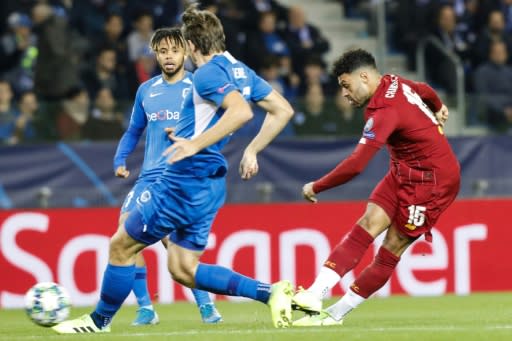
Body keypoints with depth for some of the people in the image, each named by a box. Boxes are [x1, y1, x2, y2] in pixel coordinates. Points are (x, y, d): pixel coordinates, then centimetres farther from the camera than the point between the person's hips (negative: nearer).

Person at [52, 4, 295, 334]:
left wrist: (196, 144, -33)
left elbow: (241, 111, -32)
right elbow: (283, 111, 16)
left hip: (184, 180, -9)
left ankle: (99, 320, 20)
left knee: (121, 245, 6)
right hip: (209, 185, 9)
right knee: (183, 269, 13)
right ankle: (270, 292, 1)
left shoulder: (207, 74, -16)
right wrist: (252, 151, 21)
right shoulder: (242, 72, 12)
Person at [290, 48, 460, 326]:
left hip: (432, 180, -9)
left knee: (393, 246, -7)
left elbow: (355, 165, -31)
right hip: (404, 172, 9)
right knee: (368, 225, -5)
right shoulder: (396, 83, 1)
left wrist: (315, 188, -19)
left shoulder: (384, 111, -27)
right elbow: (425, 90, 25)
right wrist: (437, 108, 48)